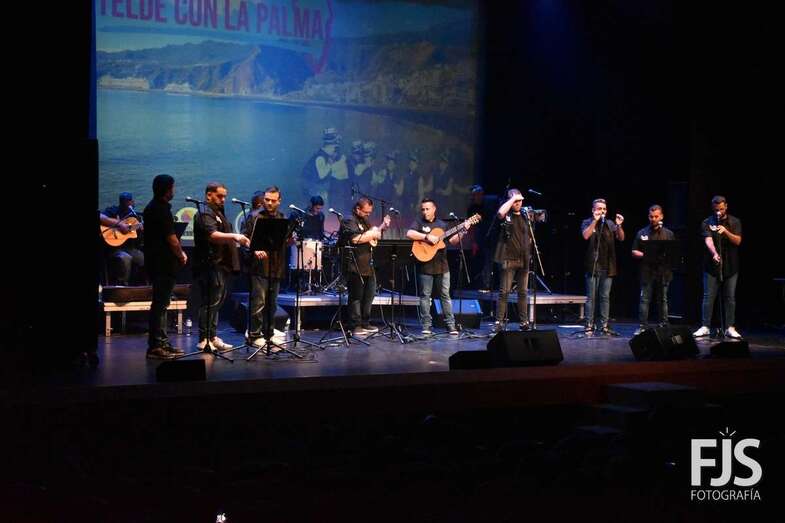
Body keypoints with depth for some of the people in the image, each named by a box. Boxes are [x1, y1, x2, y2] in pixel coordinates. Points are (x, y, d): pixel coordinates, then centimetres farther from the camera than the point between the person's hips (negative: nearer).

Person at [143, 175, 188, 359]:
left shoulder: (152, 207, 15)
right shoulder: (162, 210, -16)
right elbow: (171, 239, -17)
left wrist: (178, 253, 15)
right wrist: (181, 256, -2)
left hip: (155, 262, 10)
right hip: (164, 264, -10)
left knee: (160, 304, 14)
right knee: (160, 304, -8)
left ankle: (162, 343, 20)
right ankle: (155, 346, -7)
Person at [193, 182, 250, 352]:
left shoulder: (218, 213, 23)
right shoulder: (205, 214, -12)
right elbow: (213, 235, -30)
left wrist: (238, 240, 22)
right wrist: (234, 236, -42)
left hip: (221, 264, 11)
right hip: (211, 265, -11)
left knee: (216, 302, 13)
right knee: (211, 302, -12)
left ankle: (212, 337, 18)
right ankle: (204, 340, -12)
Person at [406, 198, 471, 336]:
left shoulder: (442, 224, 13)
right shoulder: (418, 222, 1)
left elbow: (453, 241, 13)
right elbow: (409, 234, -17)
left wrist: (463, 232, -1)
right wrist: (427, 237, -21)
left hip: (441, 264, 3)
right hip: (425, 265, -3)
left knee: (445, 295, 4)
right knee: (425, 295, 1)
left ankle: (451, 324, 7)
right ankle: (426, 325, 6)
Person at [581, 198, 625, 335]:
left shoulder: (610, 224, 12)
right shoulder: (587, 223, 3)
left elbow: (621, 238, 3)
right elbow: (586, 235, -16)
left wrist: (619, 226, -14)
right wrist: (595, 221, -18)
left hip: (607, 266, 3)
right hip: (593, 266, -3)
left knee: (605, 297, 5)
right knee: (591, 297, -2)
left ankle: (604, 325, 9)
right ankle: (589, 325, 0)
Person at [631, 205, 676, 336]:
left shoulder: (669, 234, 11)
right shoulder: (642, 233, 10)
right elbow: (634, 252, 8)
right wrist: (644, 255, -11)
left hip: (664, 272, 1)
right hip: (647, 272, 0)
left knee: (663, 300, 5)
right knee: (644, 299, -4)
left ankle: (664, 326, 9)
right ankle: (642, 326, -3)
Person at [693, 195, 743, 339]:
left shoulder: (734, 222, 4)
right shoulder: (707, 223, -1)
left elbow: (737, 241, -5)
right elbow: (708, 240, -16)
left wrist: (726, 231, -22)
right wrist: (714, 254, -35)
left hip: (731, 266, 1)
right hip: (712, 266, -1)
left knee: (730, 298, 4)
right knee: (708, 297, -2)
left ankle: (730, 328, 8)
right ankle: (705, 327, 2)